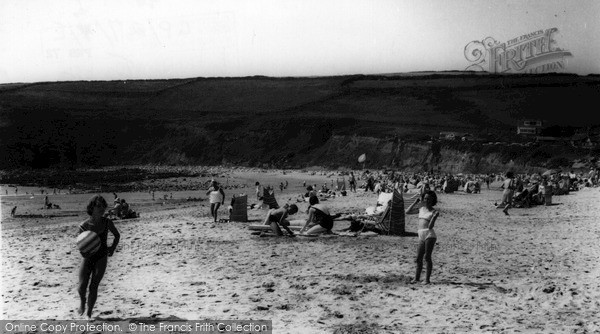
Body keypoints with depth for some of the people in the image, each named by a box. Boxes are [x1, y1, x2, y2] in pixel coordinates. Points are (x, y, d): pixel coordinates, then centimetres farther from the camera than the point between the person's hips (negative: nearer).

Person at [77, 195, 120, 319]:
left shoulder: (107, 222, -6)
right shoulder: (84, 225, -10)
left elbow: (117, 235, 12)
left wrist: (113, 248, -2)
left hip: (101, 258, 0)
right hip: (87, 258, 0)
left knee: (93, 287, -8)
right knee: (82, 287, -2)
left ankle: (89, 314, 9)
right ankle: (82, 301, 34)